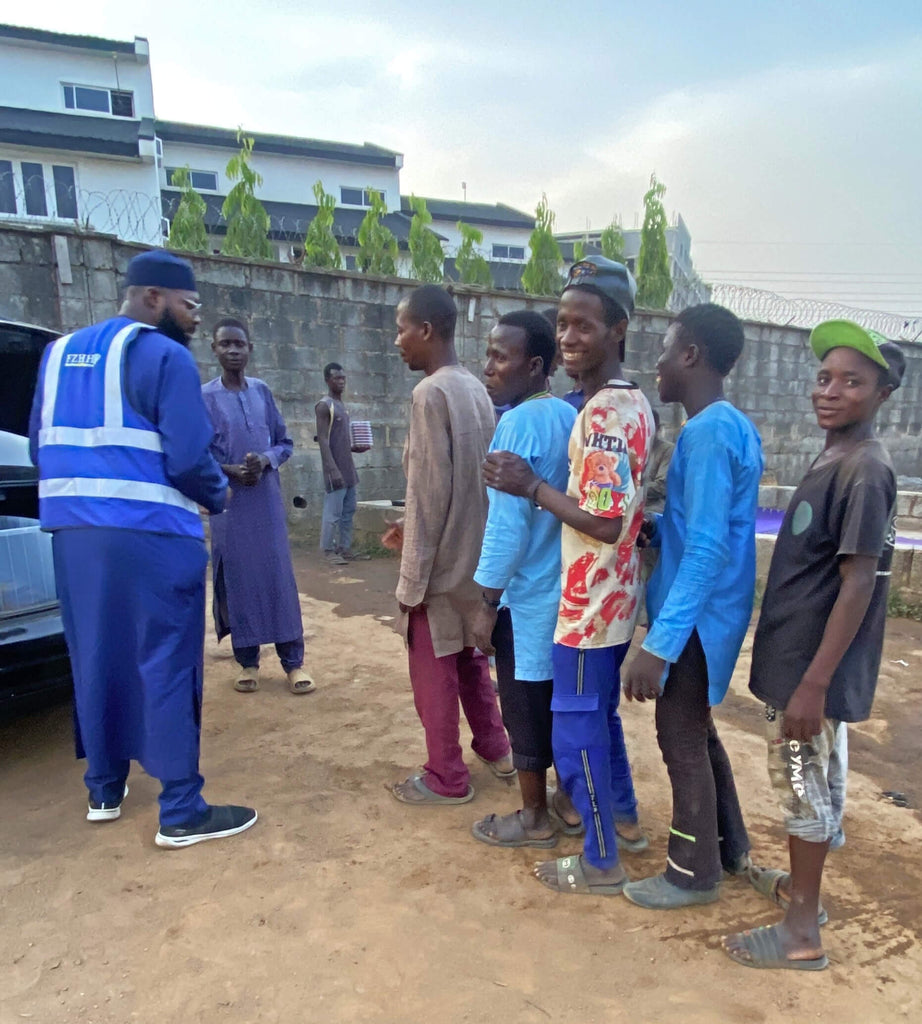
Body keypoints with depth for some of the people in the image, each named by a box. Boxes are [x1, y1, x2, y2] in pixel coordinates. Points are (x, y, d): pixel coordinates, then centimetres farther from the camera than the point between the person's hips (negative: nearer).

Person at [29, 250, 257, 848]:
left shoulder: (61, 352, 16)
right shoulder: (164, 356, -8)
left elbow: (42, 449, 17)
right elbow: (189, 459, -14)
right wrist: (219, 495, 5)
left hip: (73, 532, 8)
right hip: (151, 536, -7)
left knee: (96, 661, 17)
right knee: (167, 668, 0)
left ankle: (103, 790, 31)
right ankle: (181, 813, 8)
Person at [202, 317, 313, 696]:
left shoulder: (263, 391, 6)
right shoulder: (203, 397, -2)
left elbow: (285, 443, 10)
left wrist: (266, 461, -10)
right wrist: (230, 471, -17)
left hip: (267, 499, 2)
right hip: (228, 503, -2)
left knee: (279, 578, 2)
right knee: (238, 581, 4)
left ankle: (293, 661, 9)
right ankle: (247, 662, 18)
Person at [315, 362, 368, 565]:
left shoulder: (342, 406, 17)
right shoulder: (324, 405, -9)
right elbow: (323, 440, -16)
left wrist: (355, 448, 7)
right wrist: (333, 469, -22)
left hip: (348, 467, 9)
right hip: (336, 469, -9)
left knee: (349, 510, 10)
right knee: (333, 512, -6)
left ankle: (345, 548, 17)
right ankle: (328, 550, 3)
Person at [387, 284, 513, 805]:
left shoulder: (431, 392, -18)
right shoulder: (476, 389, 8)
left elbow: (430, 491, -21)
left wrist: (413, 574, -16)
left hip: (441, 562, -9)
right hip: (474, 554, 9)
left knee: (434, 672, 6)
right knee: (470, 660, 22)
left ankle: (446, 779, 21)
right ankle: (497, 750, 35)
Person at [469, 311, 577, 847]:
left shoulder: (519, 424, -19)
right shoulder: (569, 416, 7)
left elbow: (507, 522, -22)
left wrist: (486, 605, -15)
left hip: (527, 595, -8)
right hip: (564, 587, 9)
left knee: (526, 709, 7)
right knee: (558, 704, 20)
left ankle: (535, 819, 23)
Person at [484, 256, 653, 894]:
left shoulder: (603, 411, -23)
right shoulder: (633, 401, 8)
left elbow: (605, 522, -26)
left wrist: (531, 486, -18)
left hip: (590, 601, -10)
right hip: (615, 595, 10)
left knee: (576, 731, 6)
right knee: (600, 715, 25)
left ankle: (601, 864, 24)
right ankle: (624, 820, 44)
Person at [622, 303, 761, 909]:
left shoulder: (707, 432, -22)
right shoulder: (735, 426, 9)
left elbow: (707, 551, -27)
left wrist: (658, 644, -27)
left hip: (697, 614, -9)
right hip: (712, 610, 9)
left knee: (681, 739, 6)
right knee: (698, 729, 22)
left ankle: (695, 873, 25)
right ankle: (731, 847, 39)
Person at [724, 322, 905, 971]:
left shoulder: (865, 470, -18)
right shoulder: (834, 461, 9)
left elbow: (858, 585, -21)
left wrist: (814, 683, -21)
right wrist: (797, 672, 19)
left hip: (816, 667, -9)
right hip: (796, 656, 9)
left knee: (807, 788, 4)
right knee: (805, 784, 21)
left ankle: (802, 933, 20)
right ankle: (800, 888, 39)